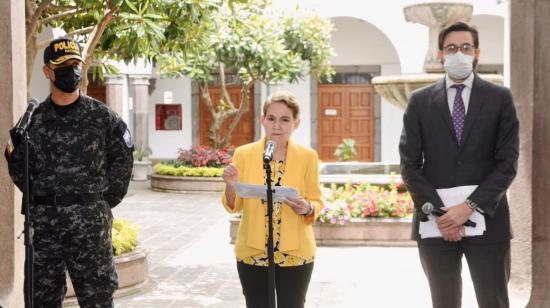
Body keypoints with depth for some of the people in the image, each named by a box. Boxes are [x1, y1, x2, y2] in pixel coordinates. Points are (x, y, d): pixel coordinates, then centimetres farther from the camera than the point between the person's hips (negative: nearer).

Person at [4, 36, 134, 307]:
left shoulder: (102, 117, 0)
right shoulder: (33, 120, 7)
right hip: (45, 223, 3)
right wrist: (11, 153, -4)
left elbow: (122, 160, 4)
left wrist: (106, 201, 2)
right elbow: (23, 171, 13)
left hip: (90, 223, -3)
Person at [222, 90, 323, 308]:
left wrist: (307, 208, -20)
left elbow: (316, 202, 2)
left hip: (295, 253, -1)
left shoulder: (307, 156, -3)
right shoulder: (243, 154, -1)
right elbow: (234, 207, 2)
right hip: (252, 253, 1)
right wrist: (231, 186, -18)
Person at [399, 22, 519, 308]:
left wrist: (470, 206, -13)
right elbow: (409, 164, 2)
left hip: (487, 218, -1)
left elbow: (508, 162, -3)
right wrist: (438, 210, -10)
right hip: (435, 220, 1)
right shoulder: (420, 101, 6)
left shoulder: (500, 98, 4)